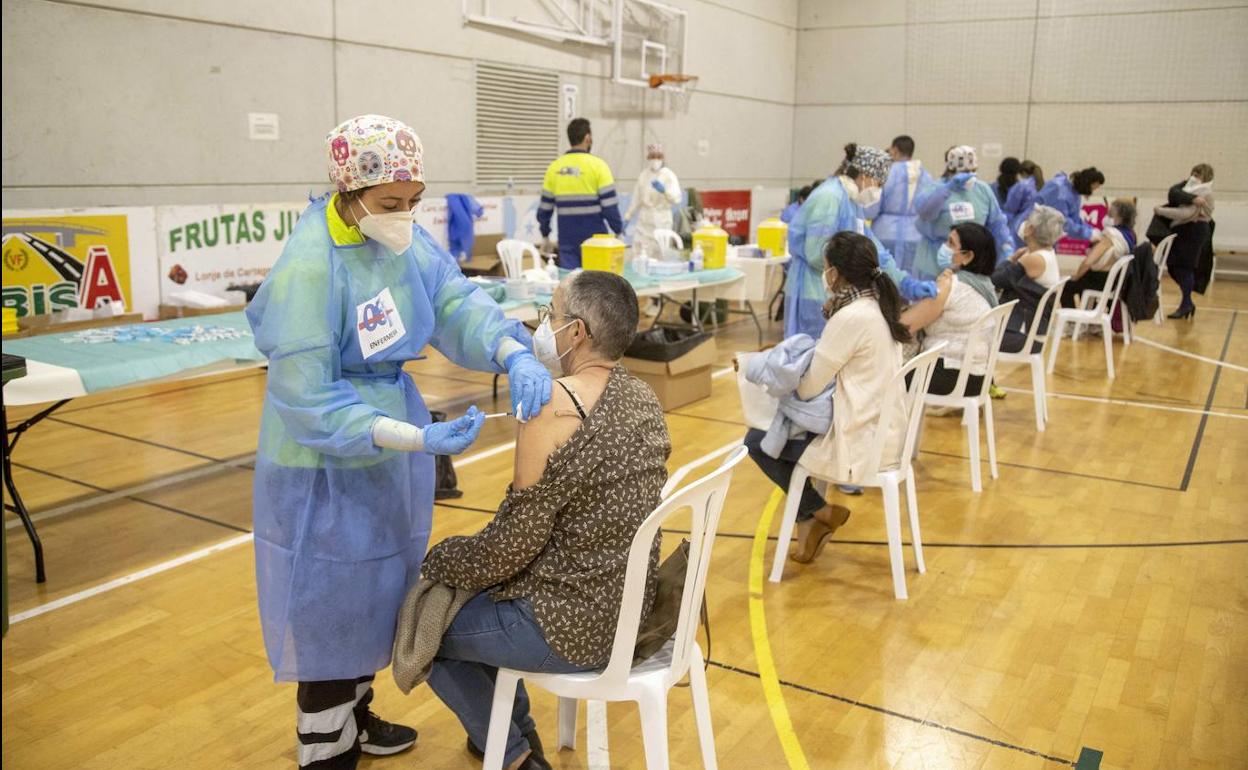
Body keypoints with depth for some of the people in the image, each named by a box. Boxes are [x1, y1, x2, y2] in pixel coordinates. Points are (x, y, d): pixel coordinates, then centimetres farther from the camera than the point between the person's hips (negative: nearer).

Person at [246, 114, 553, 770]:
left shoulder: (406, 239, -5)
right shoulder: (309, 267, -26)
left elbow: (457, 302, -8)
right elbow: (309, 401, -25)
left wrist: (516, 355, -29)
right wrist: (417, 438, -31)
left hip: (390, 456, 8)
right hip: (329, 468, -7)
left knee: (372, 594, 23)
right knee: (330, 610, 8)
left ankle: (355, 717, 46)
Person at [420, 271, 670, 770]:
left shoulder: (556, 406, -24)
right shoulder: (641, 397, 1)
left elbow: (515, 540, -19)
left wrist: (439, 561, -1)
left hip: (569, 624, -8)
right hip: (627, 606, 8)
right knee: (473, 593, 28)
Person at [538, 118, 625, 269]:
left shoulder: (554, 167, 4)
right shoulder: (597, 165, -8)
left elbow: (545, 208, 8)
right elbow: (610, 205, -10)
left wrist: (545, 236, 19)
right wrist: (619, 231, 2)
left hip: (567, 240, 3)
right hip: (594, 239, -3)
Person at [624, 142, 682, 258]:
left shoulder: (669, 175, -6)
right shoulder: (644, 174, 8)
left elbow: (676, 198, -18)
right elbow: (636, 199, 16)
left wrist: (664, 190, -35)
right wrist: (627, 217, 16)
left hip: (661, 221, -4)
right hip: (644, 219, 4)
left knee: (658, 255, -2)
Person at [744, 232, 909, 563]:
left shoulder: (851, 318, -22)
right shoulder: (878, 306, 6)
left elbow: (808, 388, -15)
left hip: (859, 440, -9)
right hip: (883, 431, 9)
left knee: (757, 440, 6)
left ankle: (820, 513, 13)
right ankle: (810, 518, 24)